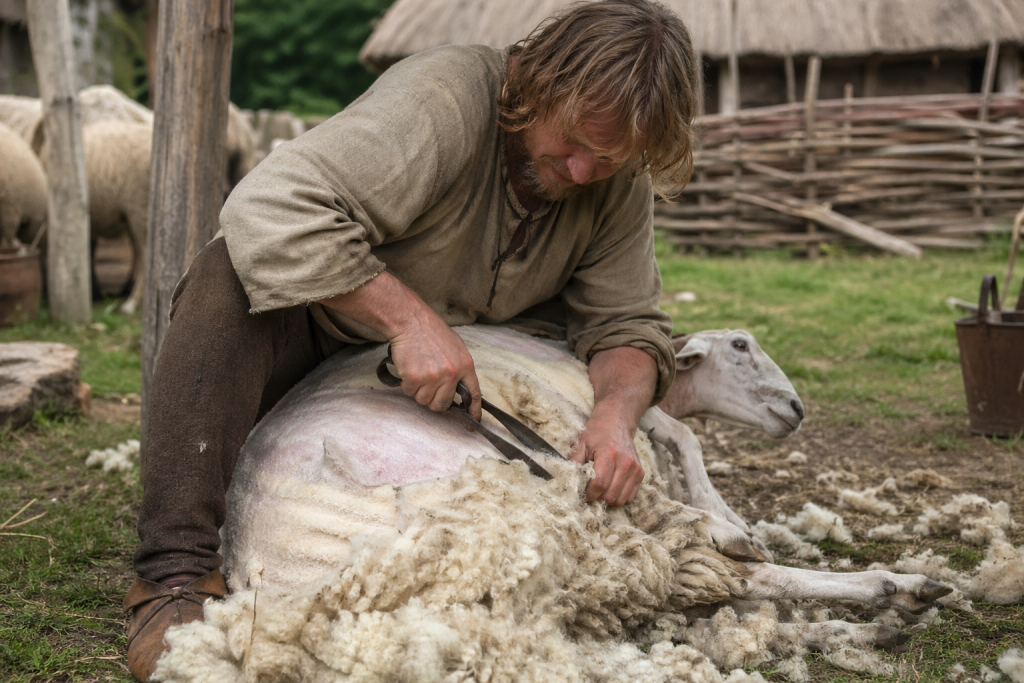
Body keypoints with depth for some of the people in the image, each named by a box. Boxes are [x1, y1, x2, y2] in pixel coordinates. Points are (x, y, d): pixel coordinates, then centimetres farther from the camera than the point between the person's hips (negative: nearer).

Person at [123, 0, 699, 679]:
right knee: (230, 274, -35)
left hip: (451, 378, 5)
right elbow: (270, 209, -38)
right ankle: (178, 573, -37)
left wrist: (618, 414, -30)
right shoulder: (446, 97, -29)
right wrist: (409, 315, -41)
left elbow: (626, 325, -8)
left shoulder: (622, 184, -9)